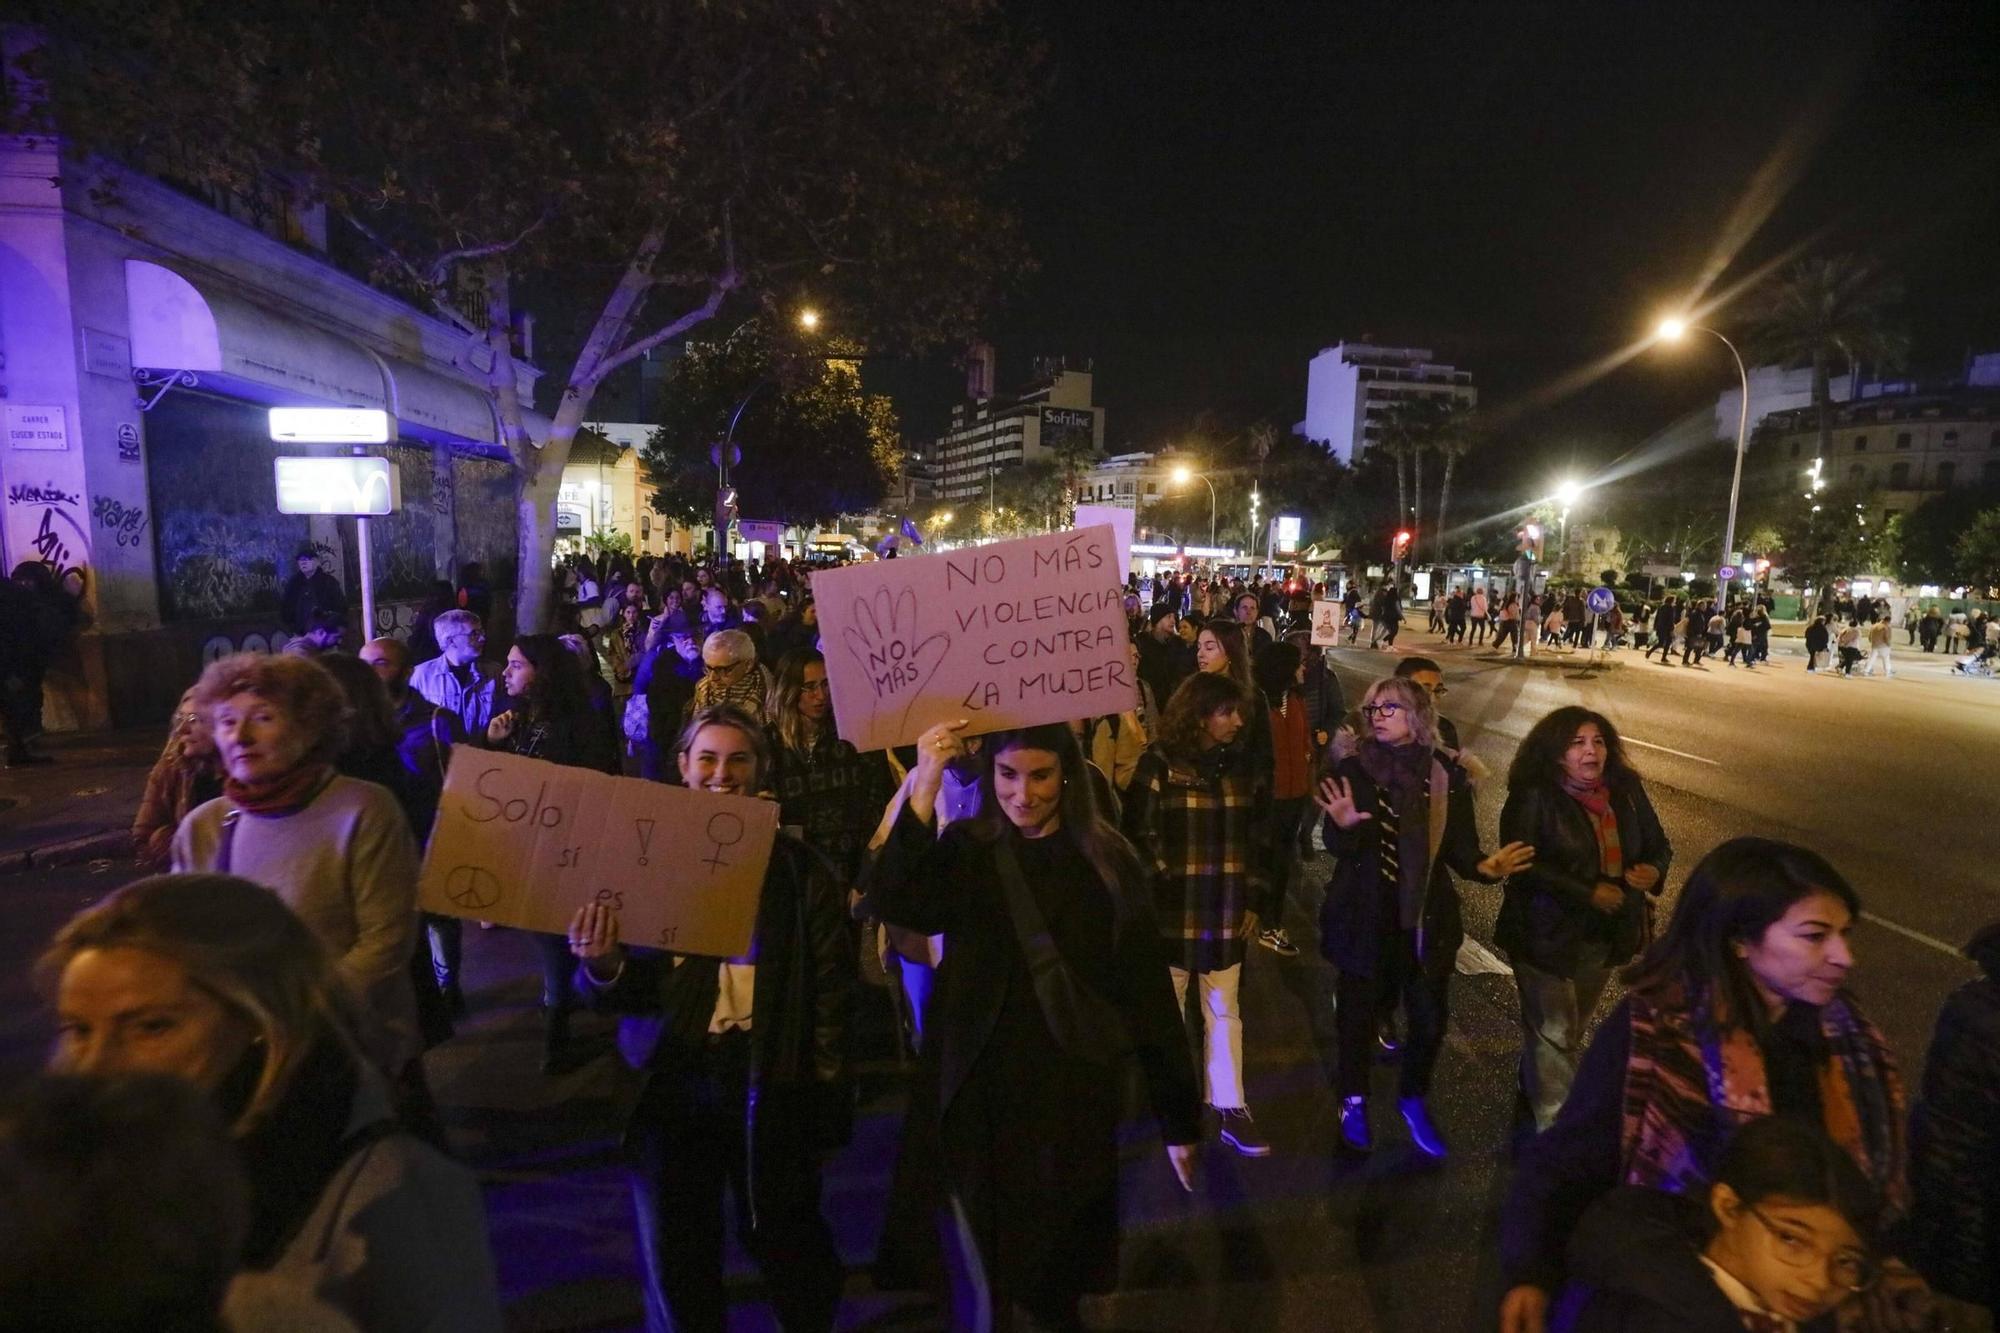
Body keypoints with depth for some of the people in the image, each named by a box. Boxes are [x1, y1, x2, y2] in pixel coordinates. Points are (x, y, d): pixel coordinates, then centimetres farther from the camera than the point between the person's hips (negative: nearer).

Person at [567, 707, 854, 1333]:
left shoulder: (797, 865, -4)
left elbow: (832, 976, -2)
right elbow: (626, 984, -2)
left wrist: (827, 1085, -5)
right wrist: (602, 967, -25)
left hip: (771, 1079, -1)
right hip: (671, 1076, 1)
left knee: (781, 1235, 17)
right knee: (674, 1252, 14)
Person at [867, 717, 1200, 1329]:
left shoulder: (1106, 860, -6)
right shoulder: (964, 852, -4)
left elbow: (1147, 990, -3)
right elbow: (894, 904, -24)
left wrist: (1178, 1116, -2)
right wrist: (923, 791, -35)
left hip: (1074, 1093, 0)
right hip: (979, 1092, 1)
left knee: (1053, 1279, 15)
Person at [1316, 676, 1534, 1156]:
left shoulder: (1446, 774, -3)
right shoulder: (1352, 768, -9)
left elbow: (1458, 846, -2)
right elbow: (1337, 847, -11)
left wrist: (1485, 866, -23)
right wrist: (1344, 824, -33)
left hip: (1427, 915, 2)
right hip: (1364, 914, -2)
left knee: (1430, 1017, 10)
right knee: (1359, 1011, 10)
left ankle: (1413, 1098, 38)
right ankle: (1354, 1100, 34)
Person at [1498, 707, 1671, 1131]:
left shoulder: (1626, 790, -1)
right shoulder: (1533, 798, -19)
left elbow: (1658, 845, 8)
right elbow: (1524, 864, -24)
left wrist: (1653, 870, -15)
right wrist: (1587, 894, -27)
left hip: (1606, 935, 7)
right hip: (1547, 934, -6)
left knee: (1574, 1027, 25)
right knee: (1554, 1034, 4)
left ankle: (1535, 1089, 47)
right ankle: (1555, 1124, 20)